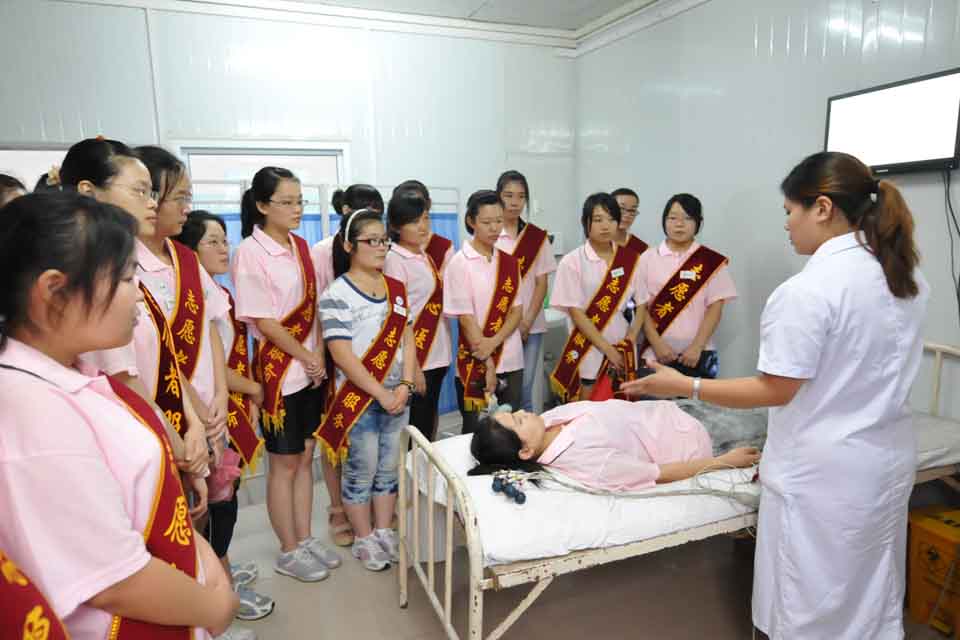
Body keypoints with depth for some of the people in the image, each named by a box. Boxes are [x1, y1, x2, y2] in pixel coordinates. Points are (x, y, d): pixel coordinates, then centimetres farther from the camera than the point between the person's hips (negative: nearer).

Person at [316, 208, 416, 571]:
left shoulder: (396, 290, 6)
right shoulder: (336, 295, -12)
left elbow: (407, 339, 6)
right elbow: (342, 355, -17)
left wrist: (405, 385, -7)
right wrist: (381, 393, -16)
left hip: (397, 396, 6)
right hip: (358, 399, -5)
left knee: (389, 470, 15)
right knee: (361, 472, 8)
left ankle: (384, 532, 32)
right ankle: (364, 540, 25)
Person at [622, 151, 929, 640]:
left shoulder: (806, 290, -23)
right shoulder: (908, 277, 3)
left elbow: (776, 391, -20)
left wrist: (684, 386, -13)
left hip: (824, 472, -8)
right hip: (889, 456, 8)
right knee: (872, 597, 23)